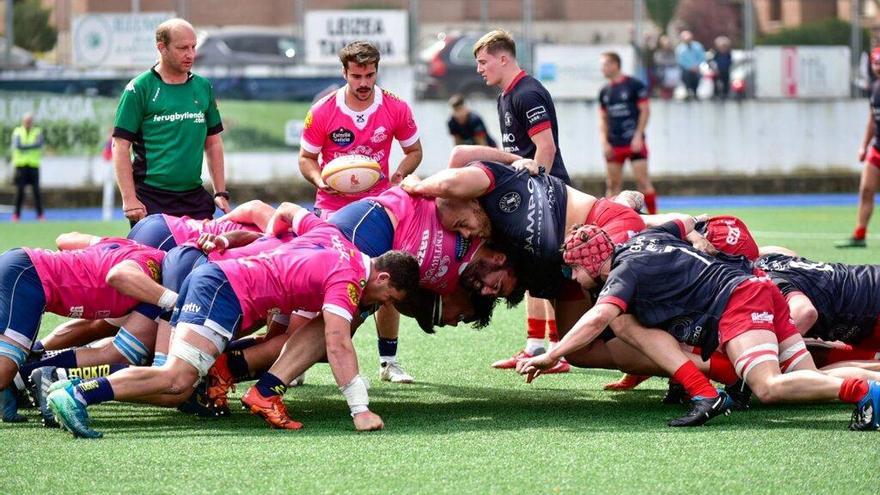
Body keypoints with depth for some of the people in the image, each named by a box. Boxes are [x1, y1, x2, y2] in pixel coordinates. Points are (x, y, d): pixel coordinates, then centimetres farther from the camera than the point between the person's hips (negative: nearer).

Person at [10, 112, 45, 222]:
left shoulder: (37, 132, 8)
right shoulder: (17, 132, 5)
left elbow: (40, 144, -11)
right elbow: (17, 145, -11)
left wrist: (25, 147, -15)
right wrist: (33, 146, -10)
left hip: (34, 165, 1)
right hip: (21, 165, -1)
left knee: (36, 190, -2)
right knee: (19, 190, -3)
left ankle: (40, 214, 2)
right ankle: (17, 214, 2)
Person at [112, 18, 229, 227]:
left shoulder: (203, 87, 12)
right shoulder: (139, 89, -3)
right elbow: (121, 145, -6)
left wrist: (221, 193, 11)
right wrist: (129, 199, -13)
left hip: (195, 198, 4)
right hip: (151, 199, -4)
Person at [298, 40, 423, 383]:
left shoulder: (396, 109, -5)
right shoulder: (323, 112, -9)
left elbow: (414, 151, 8)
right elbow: (306, 157, 2)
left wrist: (400, 174, -12)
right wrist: (320, 180, -19)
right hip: (333, 206, -2)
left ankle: (388, 361, 13)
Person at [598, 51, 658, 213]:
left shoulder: (634, 85, -4)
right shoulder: (604, 91, 12)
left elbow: (645, 111, -5)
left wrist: (638, 136, -12)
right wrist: (604, 142, 3)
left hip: (634, 142, -5)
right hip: (614, 145, 5)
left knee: (642, 180, -9)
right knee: (612, 184, 3)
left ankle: (654, 216, -4)